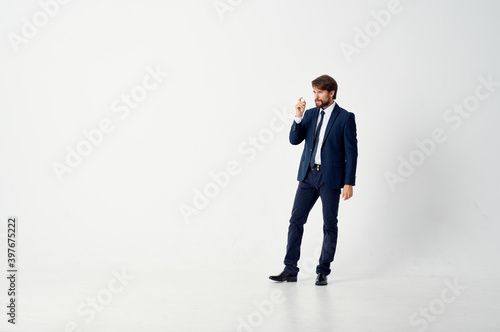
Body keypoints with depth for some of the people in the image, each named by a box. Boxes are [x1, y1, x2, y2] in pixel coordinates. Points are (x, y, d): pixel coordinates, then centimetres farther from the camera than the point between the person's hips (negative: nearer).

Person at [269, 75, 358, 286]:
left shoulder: (345, 118, -4)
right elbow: (294, 140, 3)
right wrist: (298, 118, -12)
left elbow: (351, 152, -6)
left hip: (330, 178, -4)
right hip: (307, 175, 5)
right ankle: (290, 270, 9)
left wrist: (349, 183, -11)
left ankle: (323, 272, 14)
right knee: (296, 220, 2)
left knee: (329, 225, 3)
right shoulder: (310, 114, 10)